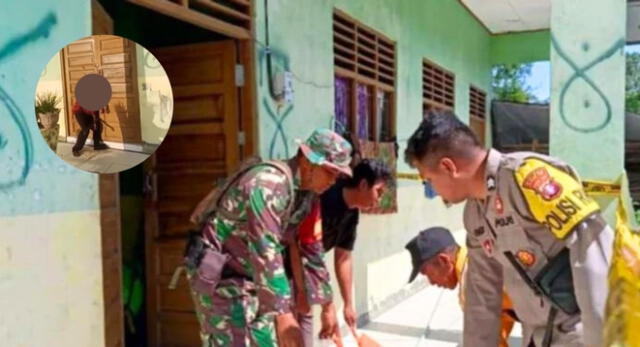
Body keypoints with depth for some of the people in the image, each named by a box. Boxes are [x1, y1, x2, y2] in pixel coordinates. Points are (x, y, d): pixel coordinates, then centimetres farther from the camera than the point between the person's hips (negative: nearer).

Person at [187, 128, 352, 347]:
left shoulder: (307, 193, 2)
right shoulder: (268, 183, -27)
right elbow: (265, 252, -34)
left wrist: (326, 302, 10)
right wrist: (283, 314, -36)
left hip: (250, 277, 9)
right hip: (217, 276, -9)